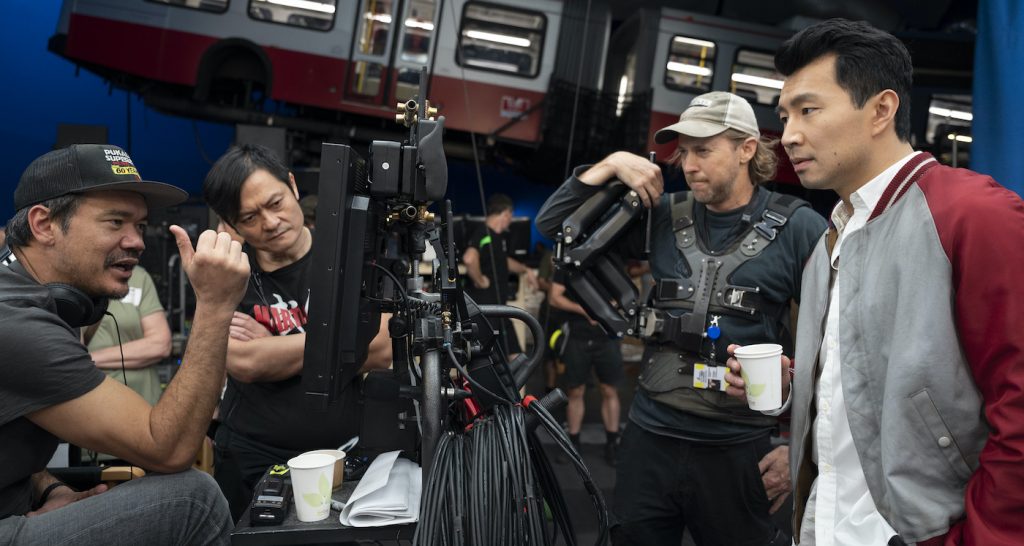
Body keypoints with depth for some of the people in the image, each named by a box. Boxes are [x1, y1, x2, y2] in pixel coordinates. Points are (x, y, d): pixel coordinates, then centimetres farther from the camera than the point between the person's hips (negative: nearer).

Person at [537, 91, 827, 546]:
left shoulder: (797, 229, -5)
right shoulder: (666, 217, 5)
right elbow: (553, 223, 8)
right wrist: (612, 164, -5)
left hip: (736, 453, -3)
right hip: (648, 440, 4)